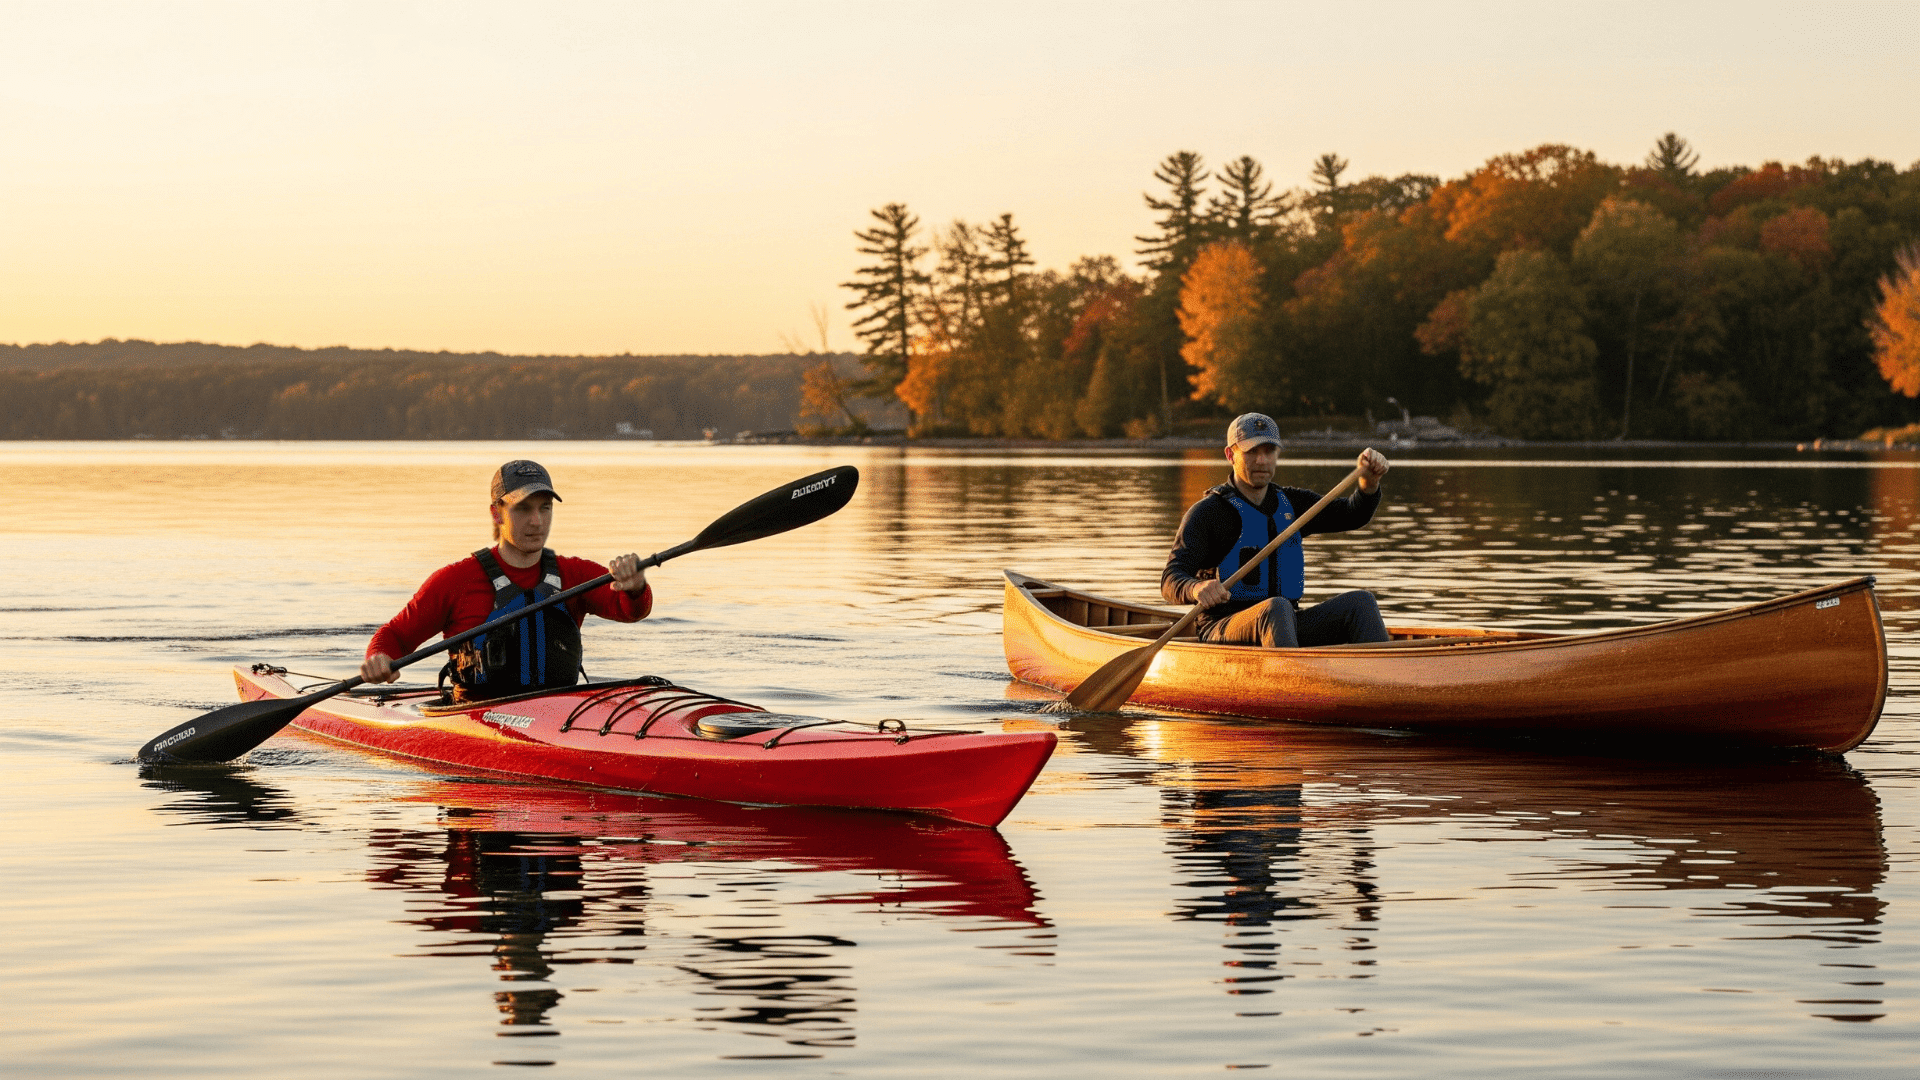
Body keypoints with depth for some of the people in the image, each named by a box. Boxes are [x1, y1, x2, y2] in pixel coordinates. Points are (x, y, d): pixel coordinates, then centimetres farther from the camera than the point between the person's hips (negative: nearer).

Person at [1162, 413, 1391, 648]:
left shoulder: (1291, 503, 16)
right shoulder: (1207, 513, -4)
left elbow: (1353, 514, 7)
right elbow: (1170, 581, -14)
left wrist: (1369, 480, -15)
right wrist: (1197, 589, -39)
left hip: (1286, 629, 6)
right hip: (1222, 632, -5)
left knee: (1360, 601, -15)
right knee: (1276, 608, -36)